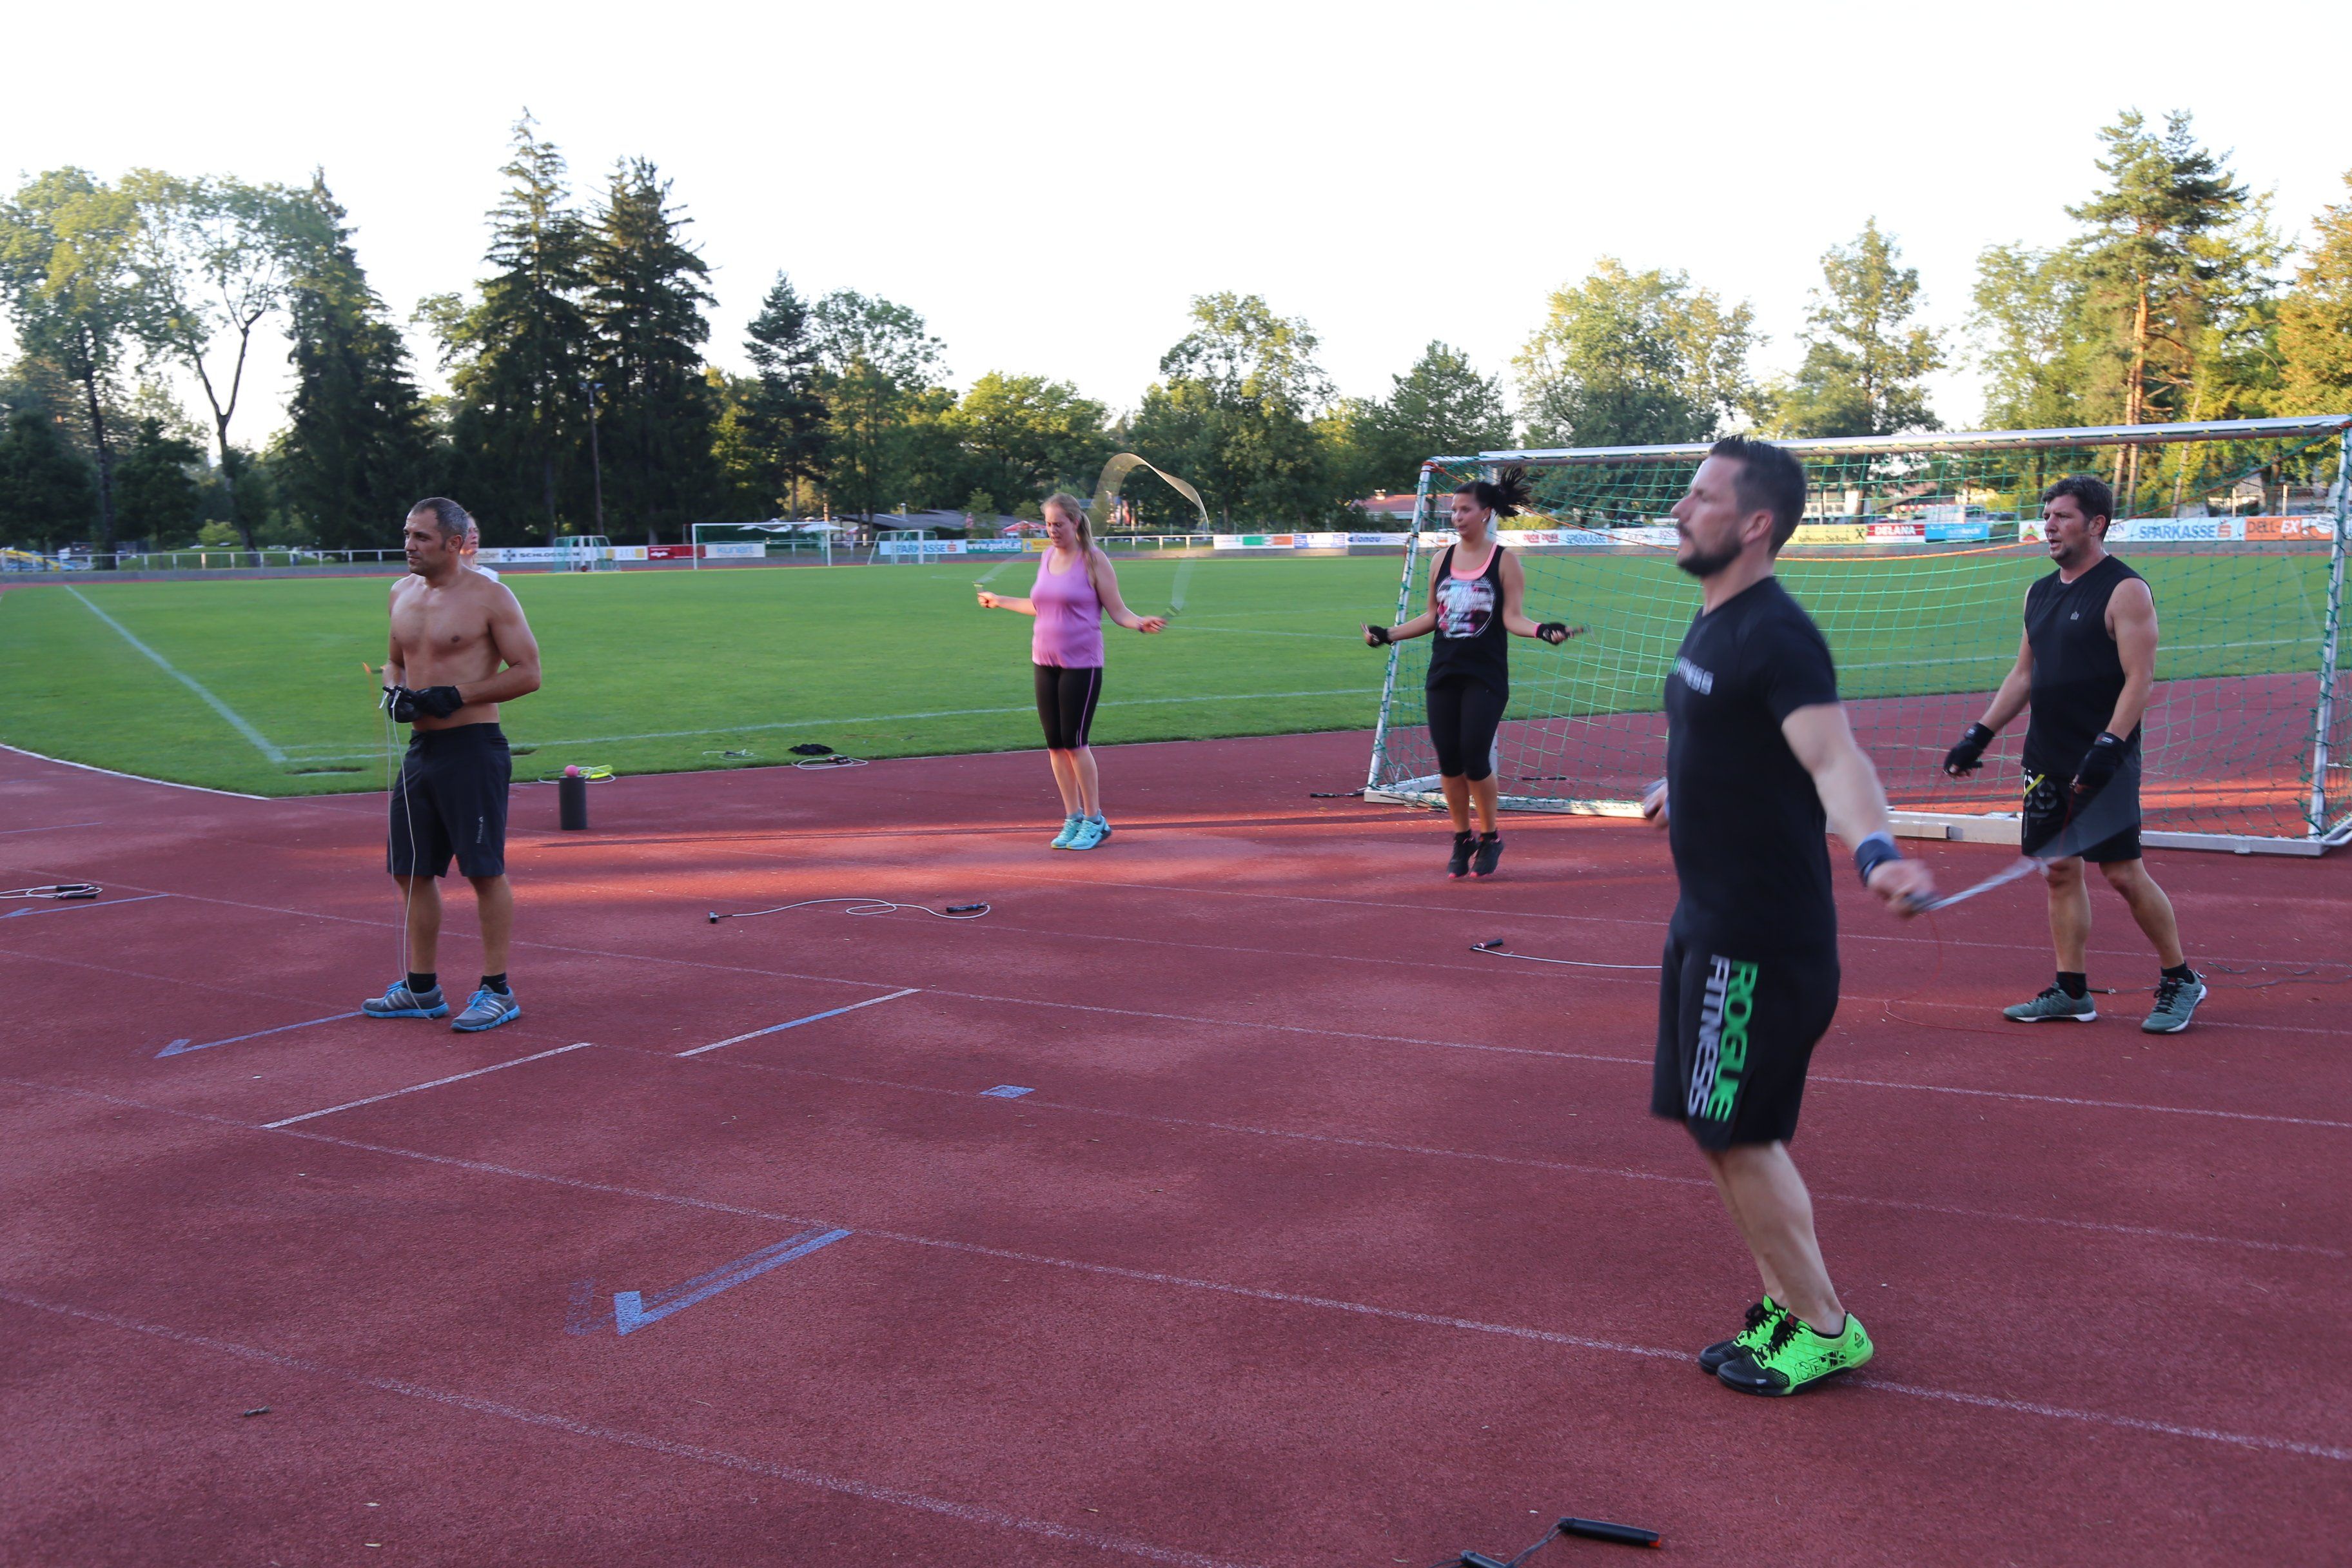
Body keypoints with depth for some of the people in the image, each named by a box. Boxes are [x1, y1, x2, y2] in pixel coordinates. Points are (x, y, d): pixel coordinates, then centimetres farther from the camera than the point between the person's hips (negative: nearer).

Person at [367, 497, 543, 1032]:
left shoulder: (489, 596, -9)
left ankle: (497, 991, 6)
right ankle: (421, 988, 23)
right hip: (421, 748, 8)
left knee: (485, 871, -3)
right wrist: (393, 691, 3)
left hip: (473, 751, -8)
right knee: (411, 870, 11)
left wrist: (456, 696, -17)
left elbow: (527, 673, -11)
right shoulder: (402, 593, 13)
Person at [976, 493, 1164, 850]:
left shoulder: (1093, 559, -6)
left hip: (1082, 665, -6)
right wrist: (1001, 601, 33)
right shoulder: (1048, 557, 11)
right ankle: (1073, 819, 16)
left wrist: (1140, 623, -27)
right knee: (1055, 743, 5)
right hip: (1045, 662, 6)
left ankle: (1094, 821, 5)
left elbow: (1117, 611, -7)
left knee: (1074, 741, -8)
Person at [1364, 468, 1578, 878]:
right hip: (1444, 675, 4)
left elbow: (1512, 617, -7)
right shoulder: (1442, 561, 9)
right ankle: (1462, 839, 19)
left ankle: (1490, 838, 13)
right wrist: (1388, 634, 9)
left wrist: (1540, 629, -25)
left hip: (1486, 678, -4)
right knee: (1448, 760, 1)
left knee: (1475, 759, -9)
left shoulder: (1504, 561, -3)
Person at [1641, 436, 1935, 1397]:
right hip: (1710, 922, 10)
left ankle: (1823, 1330, 14)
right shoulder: (1711, 627, 10)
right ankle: (1787, 1307, 30)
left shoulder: (1775, 635, -20)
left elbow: (1832, 752, -35)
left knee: (1734, 1136, -2)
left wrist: (1873, 847, -54)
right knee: (1724, 1129, 16)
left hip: (1761, 938, -10)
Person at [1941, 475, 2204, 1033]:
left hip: (2103, 762, -7)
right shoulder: (2040, 593, 14)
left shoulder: (2125, 590, -8)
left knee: (2123, 872, -5)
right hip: (2047, 760, 7)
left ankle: (2180, 980, 11)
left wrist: (2108, 746, -24)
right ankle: (2071, 992, 15)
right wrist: (1980, 734, 13)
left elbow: (2139, 679, -14)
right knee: (2060, 870, 8)